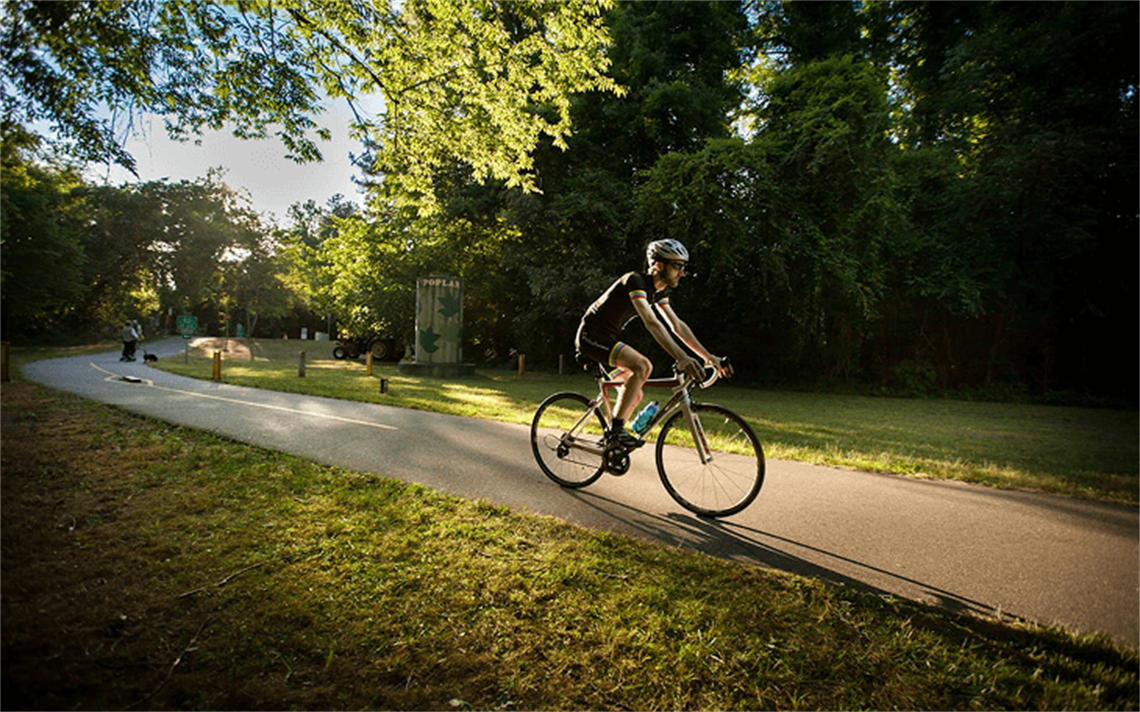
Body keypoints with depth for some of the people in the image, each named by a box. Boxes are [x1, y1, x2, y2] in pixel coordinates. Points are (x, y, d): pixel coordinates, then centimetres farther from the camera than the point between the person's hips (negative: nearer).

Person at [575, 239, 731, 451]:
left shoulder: (658, 291, 6)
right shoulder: (635, 281, -22)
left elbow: (677, 325, 8)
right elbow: (651, 323, -35)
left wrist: (709, 356, 3)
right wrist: (682, 358, -43)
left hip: (608, 338, 9)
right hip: (591, 335, -9)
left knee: (634, 397, 6)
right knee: (642, 366, -27)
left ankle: (612, 443, 22)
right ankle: (615, 431, -20)